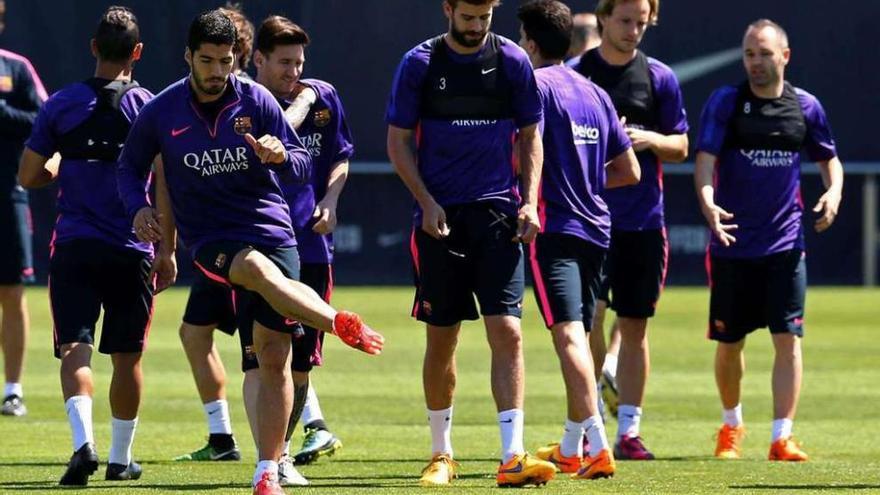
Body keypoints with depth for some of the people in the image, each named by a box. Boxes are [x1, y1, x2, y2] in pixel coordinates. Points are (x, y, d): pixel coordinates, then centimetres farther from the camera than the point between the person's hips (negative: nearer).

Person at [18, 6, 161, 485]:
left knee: (74, 348, -4)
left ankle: (83, 441, -27)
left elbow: (28, 176, 5)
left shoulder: (60, 104, 1)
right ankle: (120, 457, 20)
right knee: (127, 357, 12)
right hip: (131, 249, 0)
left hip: (74, 247, 0)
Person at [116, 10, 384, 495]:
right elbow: (130, 167, 14)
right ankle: (342, 324, -27)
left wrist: (281, 156, -21)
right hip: (211, 240, -1)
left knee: (275, 356, -5)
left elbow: (303, 165, 3)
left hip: (272, 230, 1)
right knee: (258, 268, -39)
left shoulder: (256, 100, 0)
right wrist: (139, 207, -6)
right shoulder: (161, 112, 0)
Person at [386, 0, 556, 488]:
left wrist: (529, 202, -2)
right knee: (441, 338, 7)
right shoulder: (419, 64, 0)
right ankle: (441, 454, 22)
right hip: (440, 217, 0)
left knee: (506, 331, -12)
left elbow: (530, 136, 10)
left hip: (497, 212, 0)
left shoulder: (512, 61, 3)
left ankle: (512, 457, -16)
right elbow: (398, 141, 4)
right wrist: (427, 203, -8)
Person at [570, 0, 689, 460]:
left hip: (643, 220, 1)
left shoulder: (660, 77, 6)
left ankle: (628, 430, 8)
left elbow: (681, 147, 9)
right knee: (588, 324, -3)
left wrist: (651, 139, -12)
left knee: (634, 327, 3)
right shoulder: (575, 73, 2)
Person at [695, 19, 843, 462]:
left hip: (785, 244, 1)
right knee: (729, 343, 9)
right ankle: (732, 426, 31)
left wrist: (834, 192, -4)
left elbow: (829, 158, 18)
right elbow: (705, 158, -12)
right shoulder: (725, 102, -2)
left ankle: (782, 437, -10)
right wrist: (707, 202, -30)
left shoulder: (805, 107, 5)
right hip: (732, 243, 0)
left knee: (788, 339, -10)